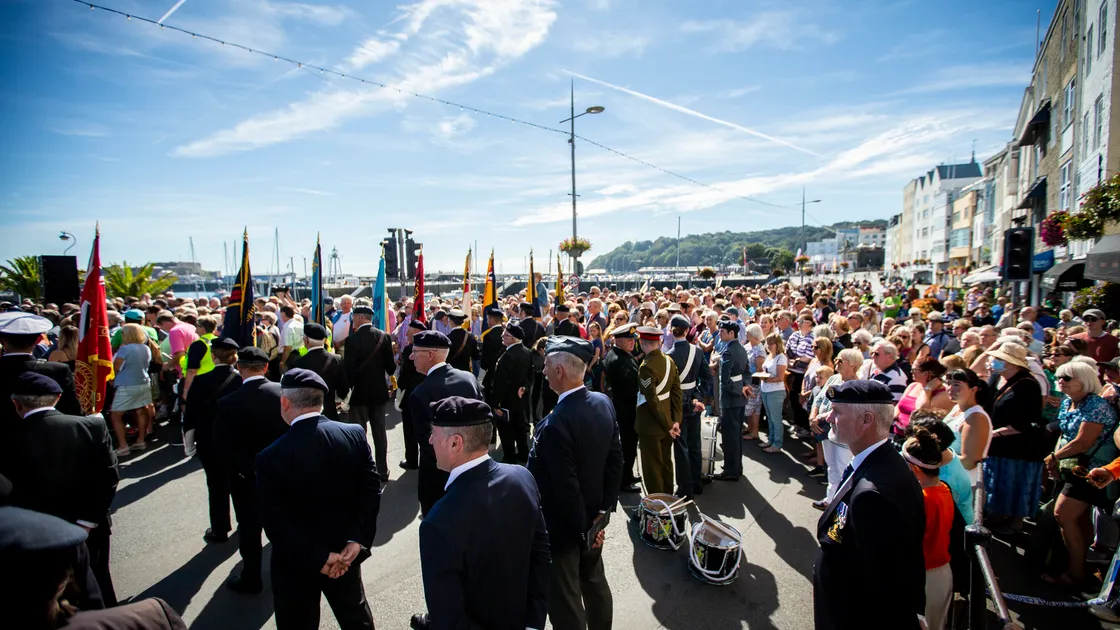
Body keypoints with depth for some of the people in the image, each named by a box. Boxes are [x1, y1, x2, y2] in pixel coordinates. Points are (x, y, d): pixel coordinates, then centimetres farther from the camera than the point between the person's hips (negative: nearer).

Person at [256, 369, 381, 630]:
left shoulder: (271, 457, -23)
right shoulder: (355, 435, -13)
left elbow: (275, 521, -22)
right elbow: (372, 489, -14)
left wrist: (317, 558, -16)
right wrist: (358, 540, -14)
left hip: (296, 563, -3)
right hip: (345, 553, 3)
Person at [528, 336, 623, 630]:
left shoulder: (555, 423, -31)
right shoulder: (604, 403, -7)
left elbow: (564, 487, -27)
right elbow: (616, 459, 0)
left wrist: (580, 529, -13)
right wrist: (605, 506, 4)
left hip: (564, 525, -8)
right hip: (593, 517, 8)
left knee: (565, 600, 12)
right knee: (595, 581, 27)